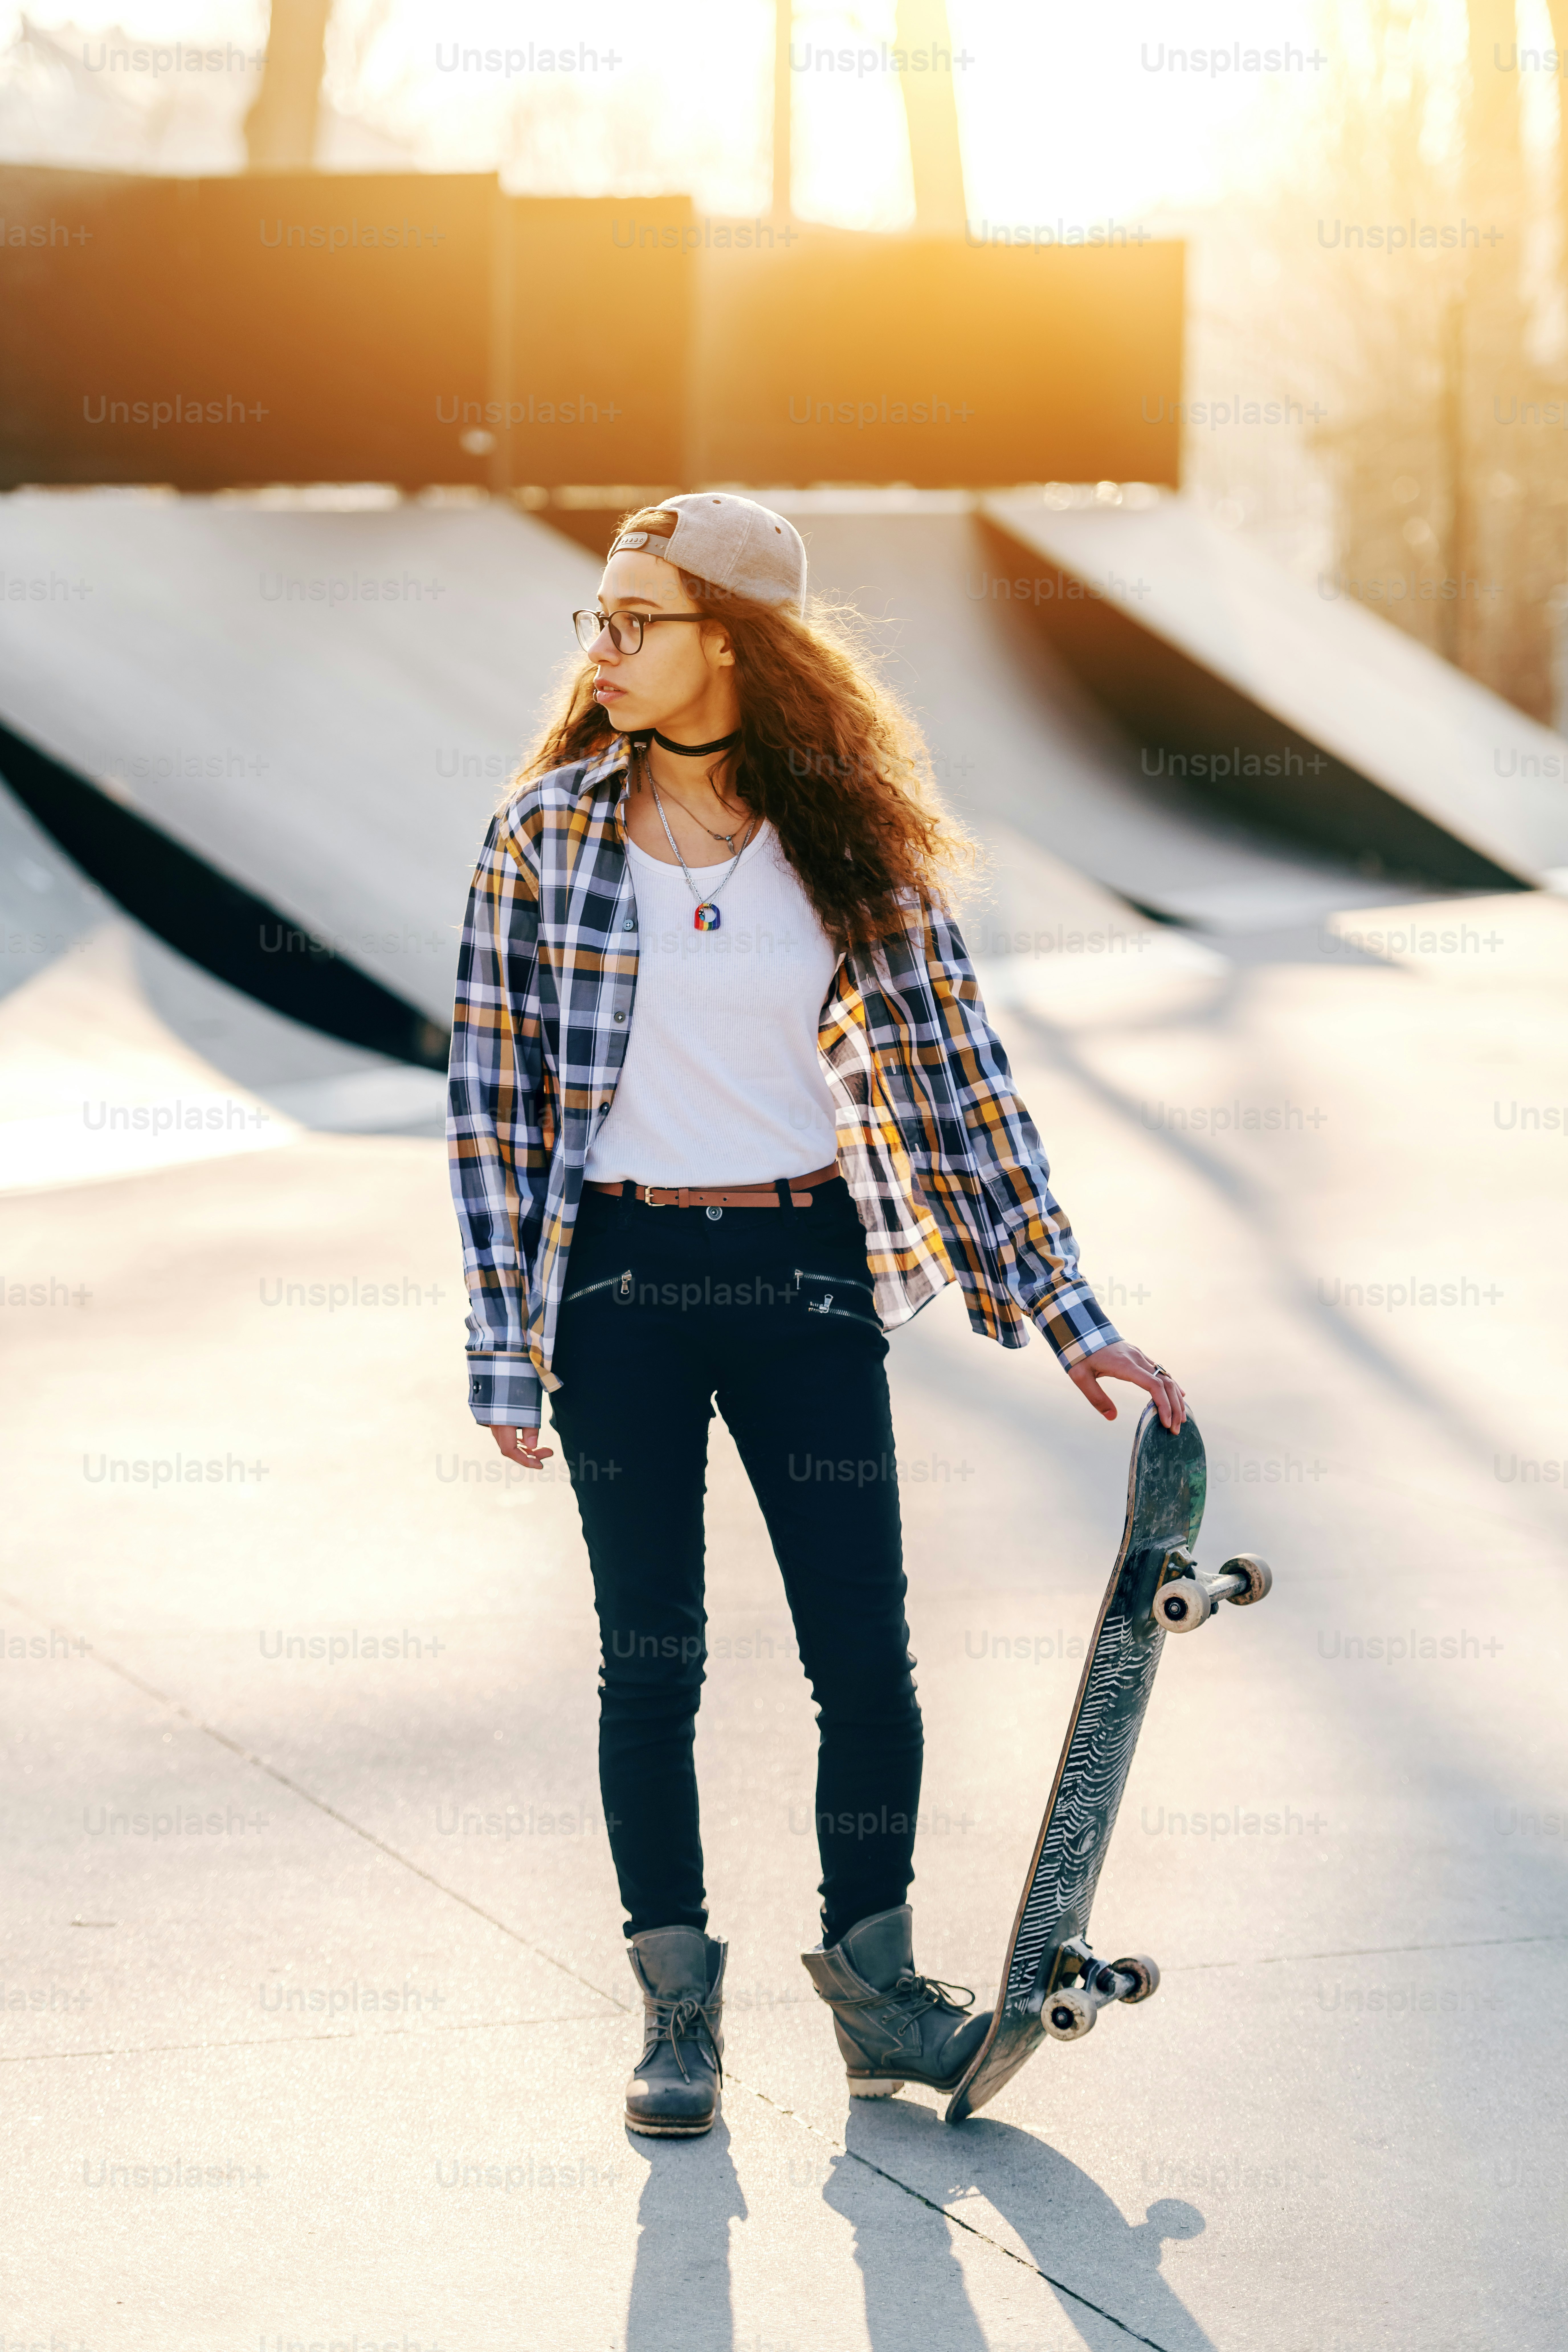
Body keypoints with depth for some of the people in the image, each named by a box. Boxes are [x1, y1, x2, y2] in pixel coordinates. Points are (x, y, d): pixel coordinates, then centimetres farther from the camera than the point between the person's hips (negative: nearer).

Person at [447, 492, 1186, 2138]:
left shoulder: (852, 842, 1)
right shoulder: (548, 831, -1)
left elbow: (950, 1069, 4)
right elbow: (492, 1090, 0)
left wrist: (1068, 1315, 2)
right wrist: (507, 1349, -4)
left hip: (807, 1276, 1)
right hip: (623, 1280, -1)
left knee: (865, 1651, 1)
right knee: (651, 1657, 5)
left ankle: (873, 1983, 20)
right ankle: (678, 2004, 20)